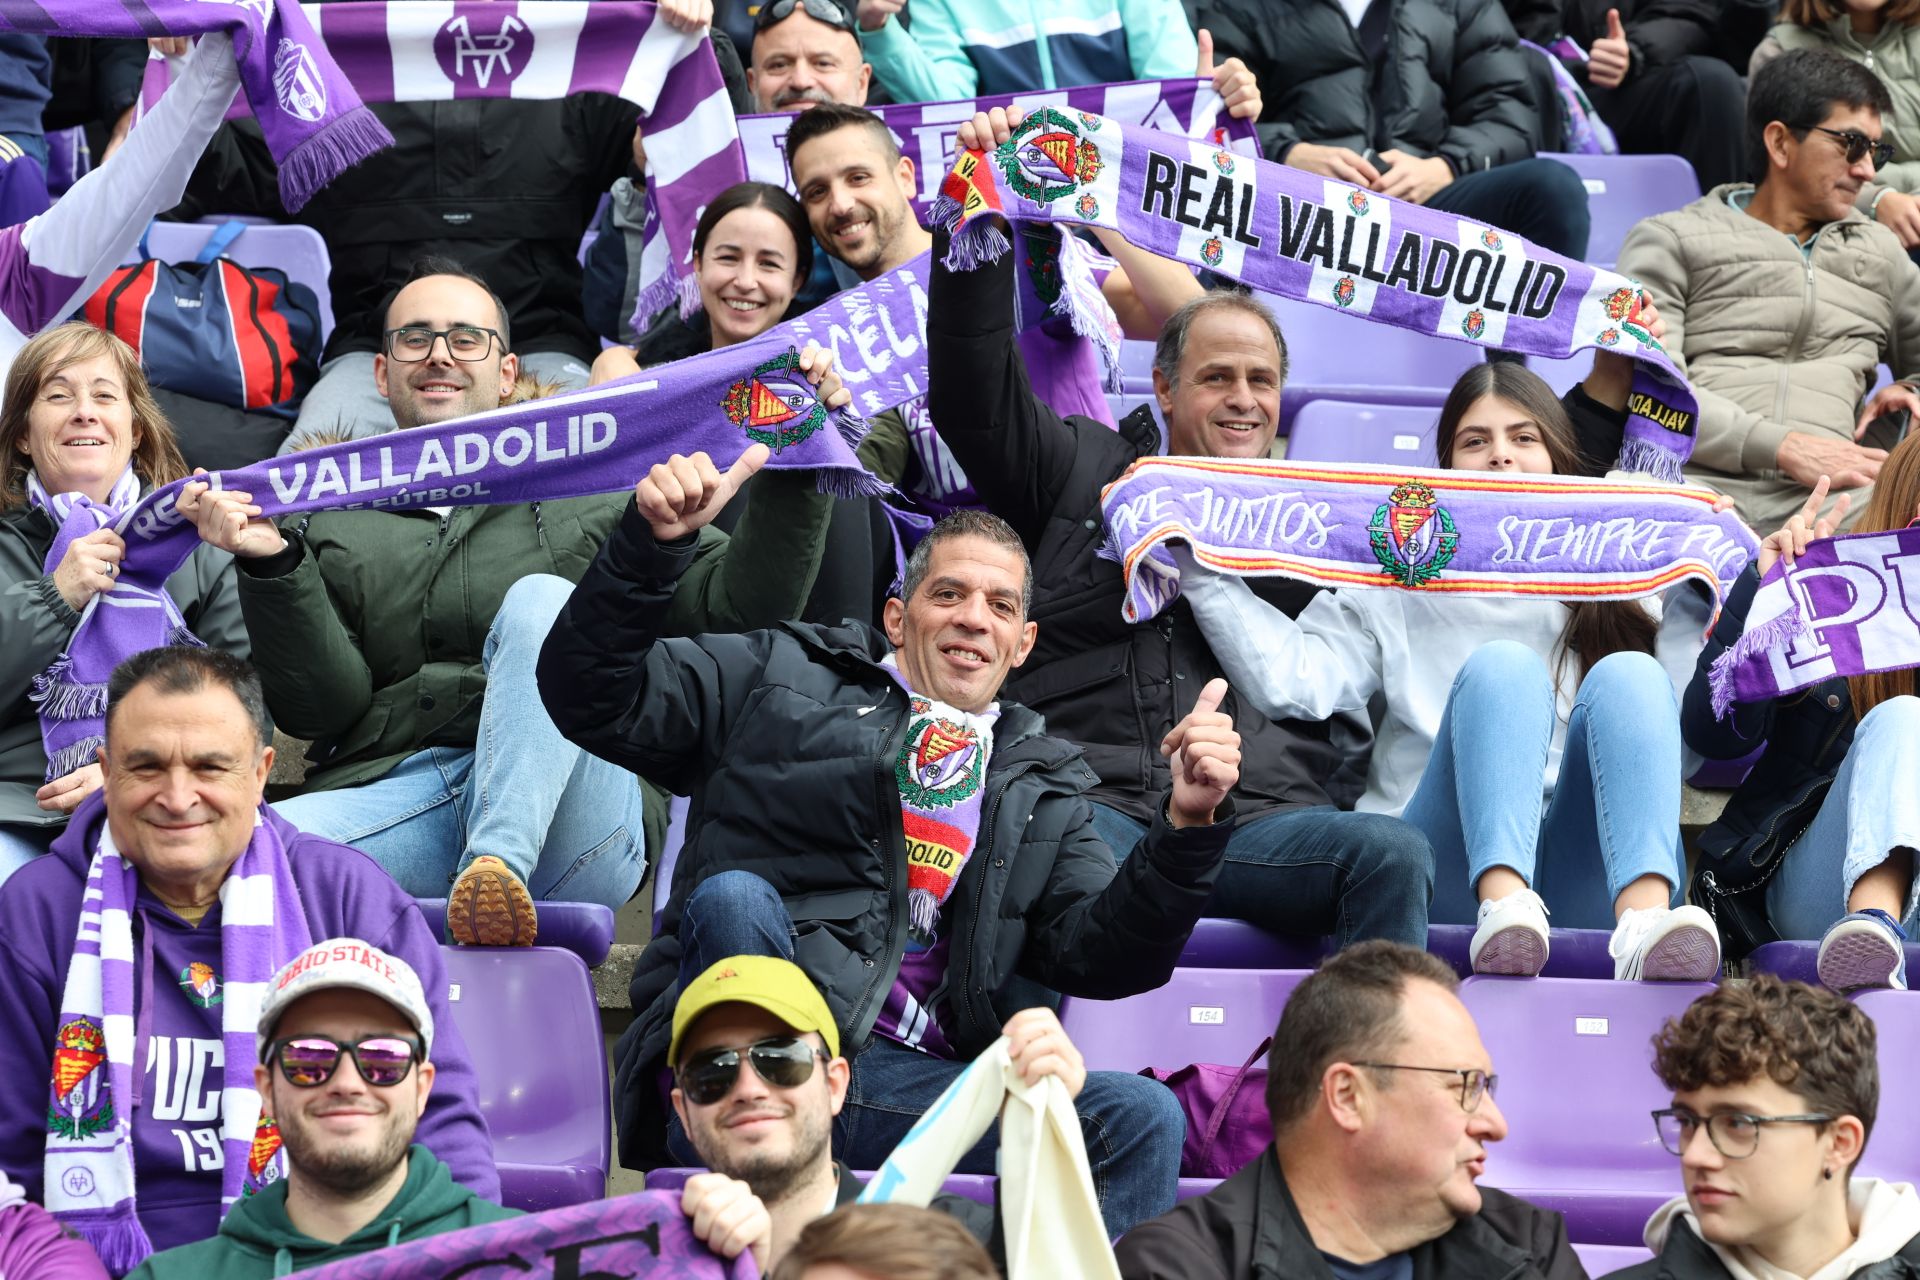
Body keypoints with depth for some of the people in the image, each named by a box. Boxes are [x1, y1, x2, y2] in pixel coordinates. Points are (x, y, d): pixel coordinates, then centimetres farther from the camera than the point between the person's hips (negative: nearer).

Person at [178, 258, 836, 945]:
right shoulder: (327, 523, 22)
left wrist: (792, 462, 2)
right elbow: (318, 706, 9)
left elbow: (737, 605, 13)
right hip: (384, 795, 0)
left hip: (559, 817, 0)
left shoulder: (594, 502, 22)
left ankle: (501, 862, -41)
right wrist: (272, 568, -6)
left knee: (542, 602, -26)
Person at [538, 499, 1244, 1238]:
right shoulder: (784, 678, 18)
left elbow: (1103, 957, 14)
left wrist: (1187, 823, -1)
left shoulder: (1040, 789, 26)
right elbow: (596, 698, 10)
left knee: (1143, 1117, -21)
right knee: (734, 897, -35)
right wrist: (649, 544, -4)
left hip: (902, 1078, 2)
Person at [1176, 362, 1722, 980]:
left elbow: (1678, 737, 9)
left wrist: (1697, 590, 3)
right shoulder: (1395, 589, 22)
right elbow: (1290, 682, 5)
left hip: (1589, 885, 1)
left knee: (1627, 676, -23)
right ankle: (1503, 908, -52)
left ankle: (1645, 921, -51)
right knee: (1501, 668, -23)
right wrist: (1200, 561, 3)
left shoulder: (1616, 589, 24)